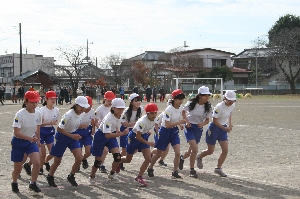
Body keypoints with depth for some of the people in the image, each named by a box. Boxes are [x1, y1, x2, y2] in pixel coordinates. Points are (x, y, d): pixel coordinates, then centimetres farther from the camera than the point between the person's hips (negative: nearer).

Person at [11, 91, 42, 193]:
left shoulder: (38, 113, -7)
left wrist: (37, 140, 19)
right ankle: (14, 183, 38)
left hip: (31, 141, 4)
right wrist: (29, 138, -40)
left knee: (37, 163, -17)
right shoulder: (19, 114, -23)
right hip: (18, 142, -4)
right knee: (18, 168, 7)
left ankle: (33, 184, 4)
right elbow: (16, 132, -28)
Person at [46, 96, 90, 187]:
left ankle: (71, 176, 13)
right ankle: (50, 177, 34)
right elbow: (59, 129, -26)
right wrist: (72, 135, -31)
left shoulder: (81, 114, -8)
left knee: (79, 158, -10)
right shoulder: (69, 115, -29)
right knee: (57, 161, 8)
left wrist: (76, 135, 3)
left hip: (73, 136, 6)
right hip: (62, 136, -6)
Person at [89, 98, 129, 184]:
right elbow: (107, 135, -40)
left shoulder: (119, 115, -11)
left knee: (117, 156, -11)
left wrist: (118, 132, 5)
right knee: (98, 161, 3)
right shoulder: (108, 118, -33)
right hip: (101, 136, -6)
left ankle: (112, 174, 14)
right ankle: (92, 176, 29)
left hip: (112, 136, 6)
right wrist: (122, 133, -46)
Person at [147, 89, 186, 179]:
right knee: (158, 153, 10)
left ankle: (175, 172, 1)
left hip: (174, 131, 5)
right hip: (165, 131, -5)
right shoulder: (169, 109, -25)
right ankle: (150, 168, 33)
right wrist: (179, 122, -32)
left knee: (178, 152, -11)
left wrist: (180, 124, -4)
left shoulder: (180, 108, -4)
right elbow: (167, 125, -28)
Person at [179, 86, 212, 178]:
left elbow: (207, 119, 2)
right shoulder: (191, 103, -13)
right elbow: (183, 111, 4)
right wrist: (186, 121, -10)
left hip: (199, 128, 4)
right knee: (195, 149, -18)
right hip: (190, 127, -4)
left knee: (191, 150, 14)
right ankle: (192, 170, -2)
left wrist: (203, 124, -19)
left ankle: (182, 158, 47)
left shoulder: (208, 106, -5)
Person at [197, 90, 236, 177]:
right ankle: (199, 157, 39)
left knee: (225, 150, -4)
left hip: (223, 128, 6)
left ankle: (218, 168, 12)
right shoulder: (219, 107, -26)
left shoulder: (232, 105, -5)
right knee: (210, 151, 6)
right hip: (214, 128, -6)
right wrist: (225, 128, -24)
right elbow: (215, 121, -21)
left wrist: (229, 123, 7)